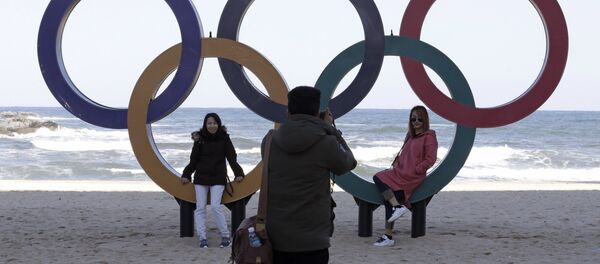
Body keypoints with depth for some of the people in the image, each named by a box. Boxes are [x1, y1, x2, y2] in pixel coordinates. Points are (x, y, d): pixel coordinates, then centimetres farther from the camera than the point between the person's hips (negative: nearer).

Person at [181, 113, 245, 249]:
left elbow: (232, 158, 3)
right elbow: (193, 160, 6)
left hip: (218, 178, -2)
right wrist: (186, 175, 0)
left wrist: (238, 173, -5)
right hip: (201, 178, 2)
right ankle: (202, 238, 3)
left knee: (215, 206, -14)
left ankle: (226, 237, -5)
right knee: (200, 208, -2)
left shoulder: (224, 138, 0)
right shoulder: (200, 139, 2)